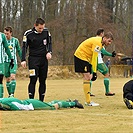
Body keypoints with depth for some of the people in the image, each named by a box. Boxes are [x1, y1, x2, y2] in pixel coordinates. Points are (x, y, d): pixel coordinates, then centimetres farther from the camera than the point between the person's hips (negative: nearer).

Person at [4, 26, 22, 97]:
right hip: (5, 62, 2)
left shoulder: (15, 40, 1)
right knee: (7, 79, 5)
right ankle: (9, 95, 14)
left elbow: (19, 51, 12)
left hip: (13, 61, -2)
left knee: (12, 77, -18)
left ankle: (12, 94, -19)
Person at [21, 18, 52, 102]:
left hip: (44, 59, 3)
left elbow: (49, 43, 12)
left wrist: (49, 52, -6)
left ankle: (41, 101, 12)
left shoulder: (46, 32, 1)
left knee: (43, 81, 6)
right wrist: (23, 60, -8)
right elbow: (24, 47, -1)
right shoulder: (28, 34, -7)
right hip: (33, 59, -3)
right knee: (33, 80, -12)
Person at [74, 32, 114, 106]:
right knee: (87, 78, -13)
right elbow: (94, 58, -22)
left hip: (85, 57, 11)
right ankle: (88, 102, -14)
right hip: (81, 56, -11)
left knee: (87, 78, 11)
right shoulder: (97, 43, -22)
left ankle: (88, 101, 14)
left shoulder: (100, 42, 9)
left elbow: (94, 57, 13)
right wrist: (94, 72, -20)